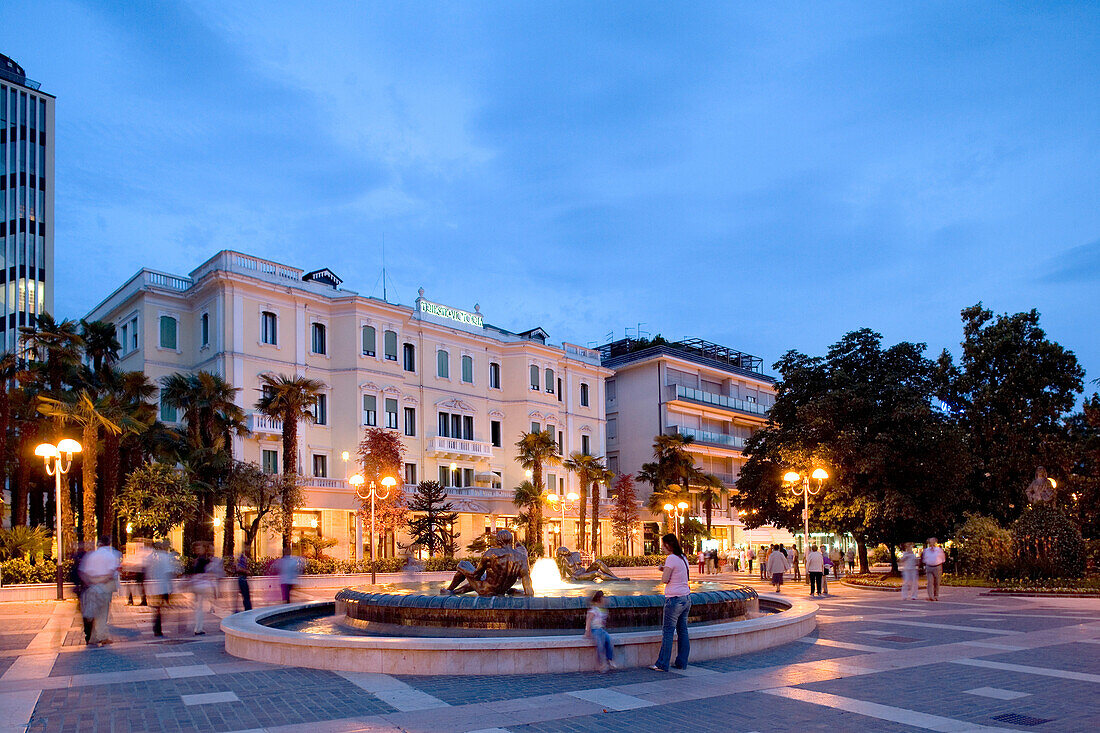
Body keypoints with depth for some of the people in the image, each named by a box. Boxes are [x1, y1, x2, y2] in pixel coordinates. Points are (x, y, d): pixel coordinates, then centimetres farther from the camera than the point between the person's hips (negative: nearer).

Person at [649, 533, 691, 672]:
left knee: (667, 631, -3)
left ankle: (662, 664, 0)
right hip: (686, 598, 9)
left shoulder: (671, 558, -14)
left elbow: (664, 580, -15)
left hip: (674, 599, -9)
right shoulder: (683, 558, 12)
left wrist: (664, 572, 5)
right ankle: (681, 663, 17)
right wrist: (665, 570, 11)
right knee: (682, 630, 12)